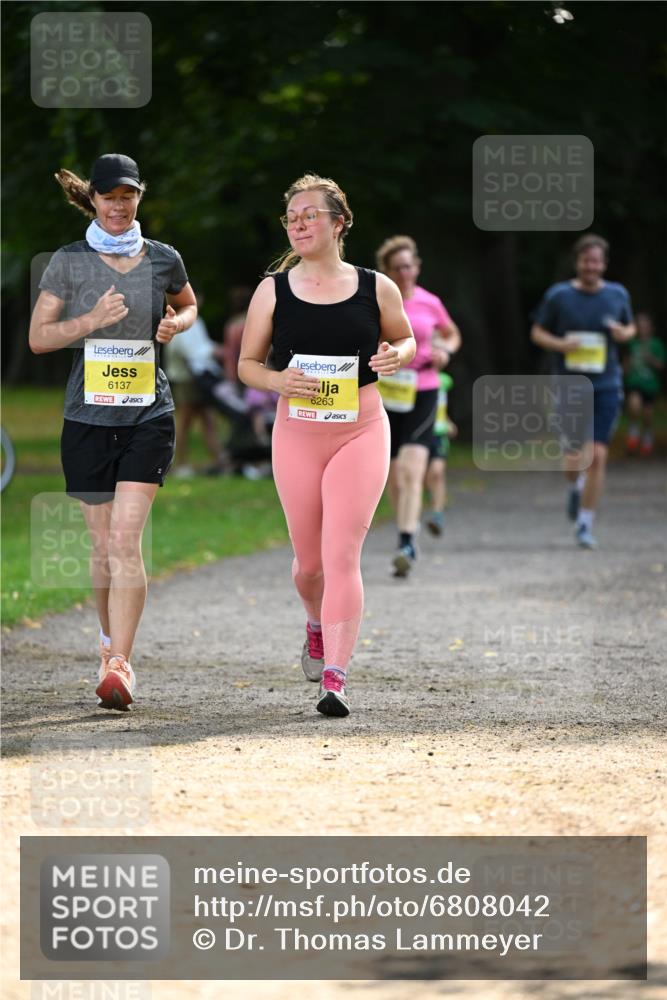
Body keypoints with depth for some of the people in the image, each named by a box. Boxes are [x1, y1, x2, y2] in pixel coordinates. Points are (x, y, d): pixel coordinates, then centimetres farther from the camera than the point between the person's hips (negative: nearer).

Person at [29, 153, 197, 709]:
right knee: (104, 544, 8)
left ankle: (120, 666, -18)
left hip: (149, 417, -1)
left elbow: (189, 306, 24)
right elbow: (38, 337, 0)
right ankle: (112, 642, 31)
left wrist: (176, 324, 1)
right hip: (88, 417, 1)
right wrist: (93, 319, -15)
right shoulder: (69, 262, 0)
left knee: (126, 538, -15)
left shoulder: (163, 260, 4)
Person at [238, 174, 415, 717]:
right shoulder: (273, 291, 1)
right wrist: (277, 380, -14)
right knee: (309, 558, 11)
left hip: (362, 432, -2)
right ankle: (317, 625, 46)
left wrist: (397, 356, -7)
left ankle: (335, 678, -14)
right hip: (297, 433, 2)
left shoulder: (376, 288, 0)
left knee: (342, 554, -13)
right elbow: (247, 363, 7)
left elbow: (405, 339, 17)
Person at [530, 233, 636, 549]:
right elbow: (537, 333, 5)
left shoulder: (617, 295, 4)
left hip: (606, 387, 1)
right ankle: (576, 487, 35)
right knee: (575, 460, -3)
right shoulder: (558, 295, -2)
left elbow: (630, 327, 20)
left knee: (597, 456, -7)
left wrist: (624, 333, -4)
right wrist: (561, 344, -15)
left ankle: (585, 525, 4)